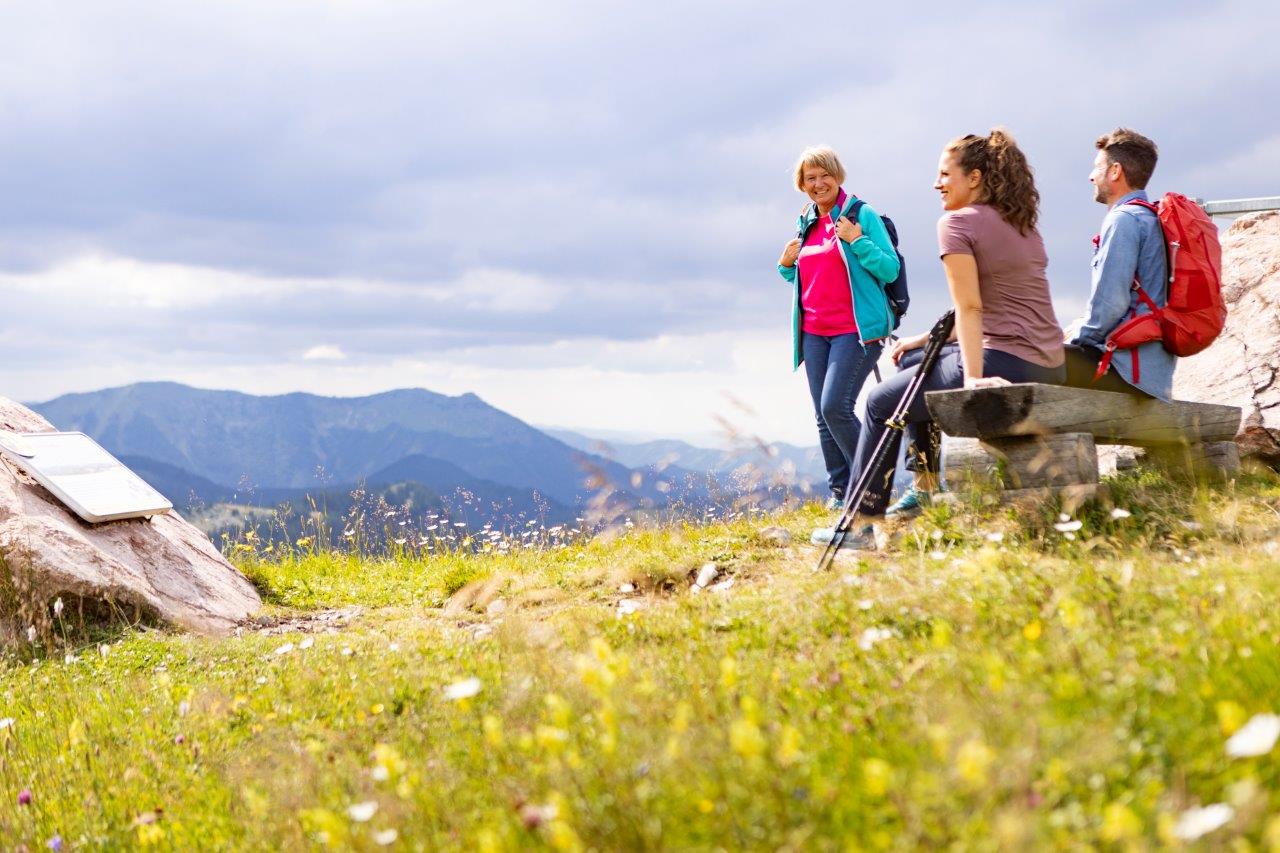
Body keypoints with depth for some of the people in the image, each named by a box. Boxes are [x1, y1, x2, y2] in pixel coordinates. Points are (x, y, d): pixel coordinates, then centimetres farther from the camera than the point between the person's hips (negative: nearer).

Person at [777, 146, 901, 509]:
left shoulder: (862, 215, -4)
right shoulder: (806, 224, 16)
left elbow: (891, 269, -8)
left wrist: (858, 241, -19)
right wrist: (787, 265, 7)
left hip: (855, 329, -7)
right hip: (813, 332, 7)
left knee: (835, 406, -18)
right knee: (823, 416, 5)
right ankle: (839, 493, 11)